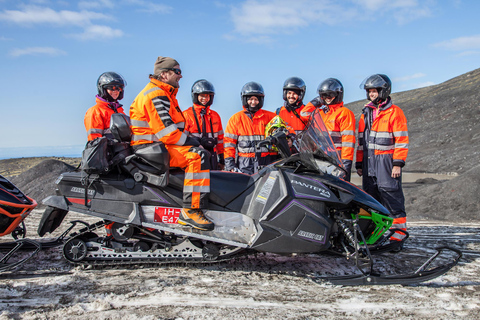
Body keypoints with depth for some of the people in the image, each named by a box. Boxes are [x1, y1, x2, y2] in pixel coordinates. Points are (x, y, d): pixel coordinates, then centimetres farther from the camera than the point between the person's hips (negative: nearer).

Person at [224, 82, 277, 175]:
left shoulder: (271, 117, 12)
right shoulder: (236, 118, 9)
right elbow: (229, 143, 6)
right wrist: (230, 165, -4)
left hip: (267, 163, 1)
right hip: (244, 164, -1)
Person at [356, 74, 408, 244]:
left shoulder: (394, 112, -2)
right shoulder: (366, 113, 17)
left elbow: (402, 139, -6)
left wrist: (398, 163, -14)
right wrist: (359, 163, 14)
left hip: (386, 159, -6)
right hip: (369, 160, 6)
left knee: (390, 193, -8)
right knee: (370, 194, 6)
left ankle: (398, 230, -2)